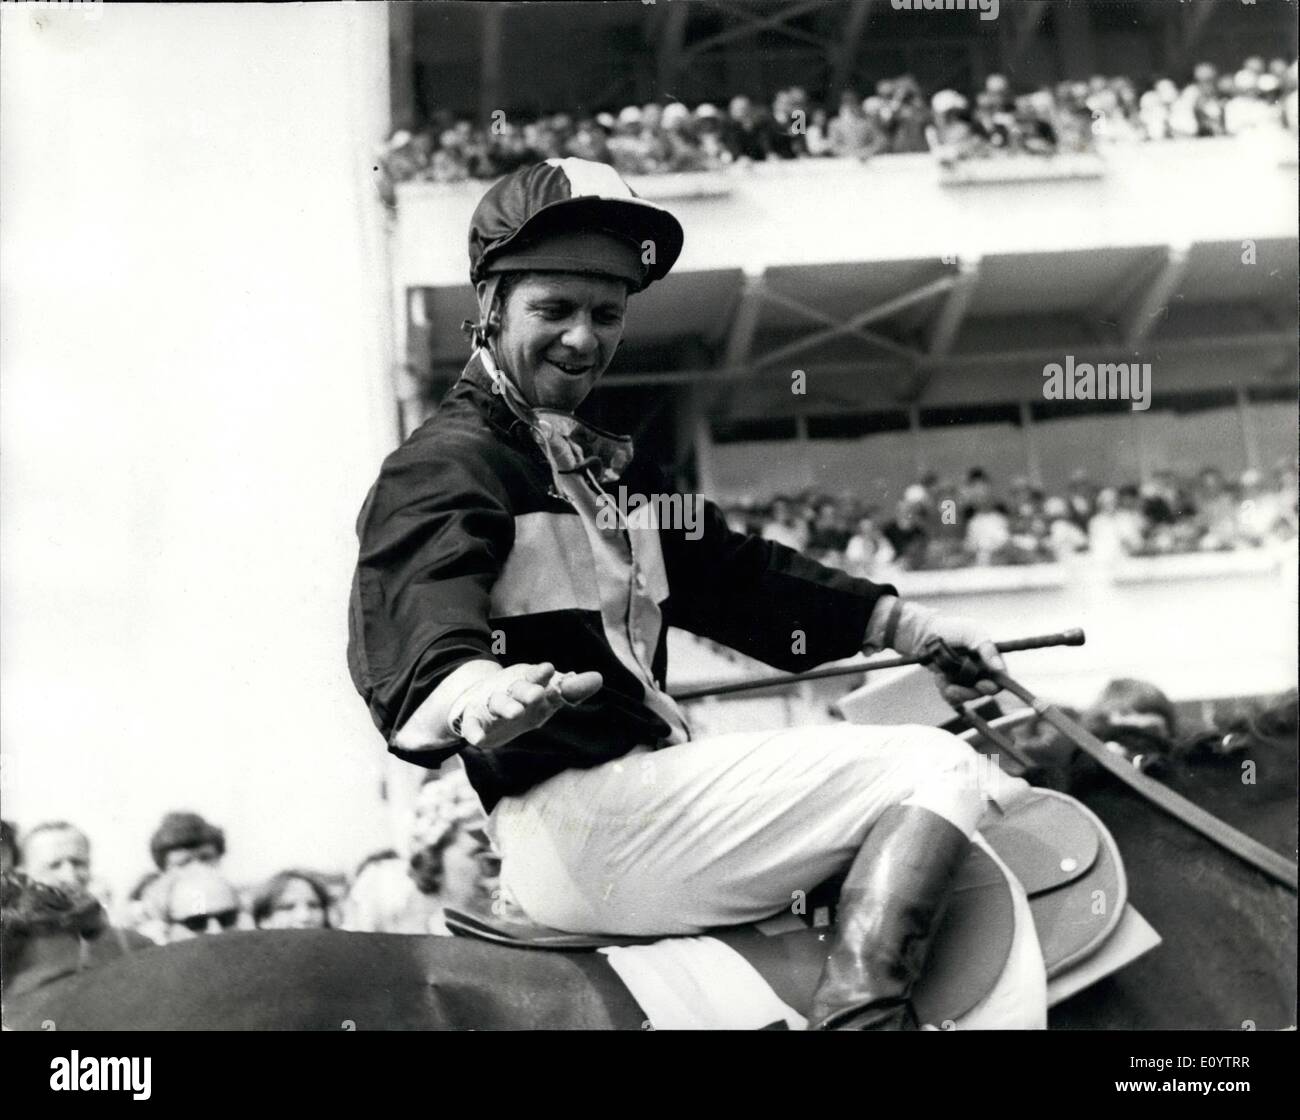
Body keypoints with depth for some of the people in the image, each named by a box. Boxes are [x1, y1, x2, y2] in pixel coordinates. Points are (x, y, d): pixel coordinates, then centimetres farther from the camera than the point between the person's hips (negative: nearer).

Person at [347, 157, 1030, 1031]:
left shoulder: (609, 466, 23)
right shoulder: (444, 467, -9)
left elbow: (726, 572, 24)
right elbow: (423, 624, -27)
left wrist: (905, 624, 16)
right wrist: (477, 692, -50)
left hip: (644, 779, 10)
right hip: (571, 822, -10)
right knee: (930, 771, -14)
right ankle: (859, 1015, -26)